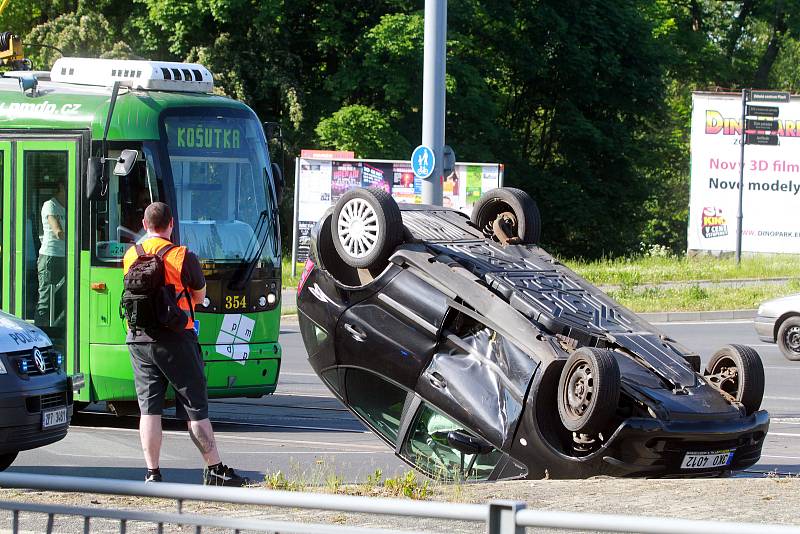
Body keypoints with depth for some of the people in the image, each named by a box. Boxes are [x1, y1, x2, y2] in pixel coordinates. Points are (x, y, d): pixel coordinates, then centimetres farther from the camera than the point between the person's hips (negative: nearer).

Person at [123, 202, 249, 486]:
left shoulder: (130, 256, 4)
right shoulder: (183, 257, -8)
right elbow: (200, 295, 4)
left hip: (139, 340, 3)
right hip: (175, 340, -3)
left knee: (149, 408, 4)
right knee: (195, 408, 3)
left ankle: (152, 473, 1)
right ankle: (214, 470, 6)